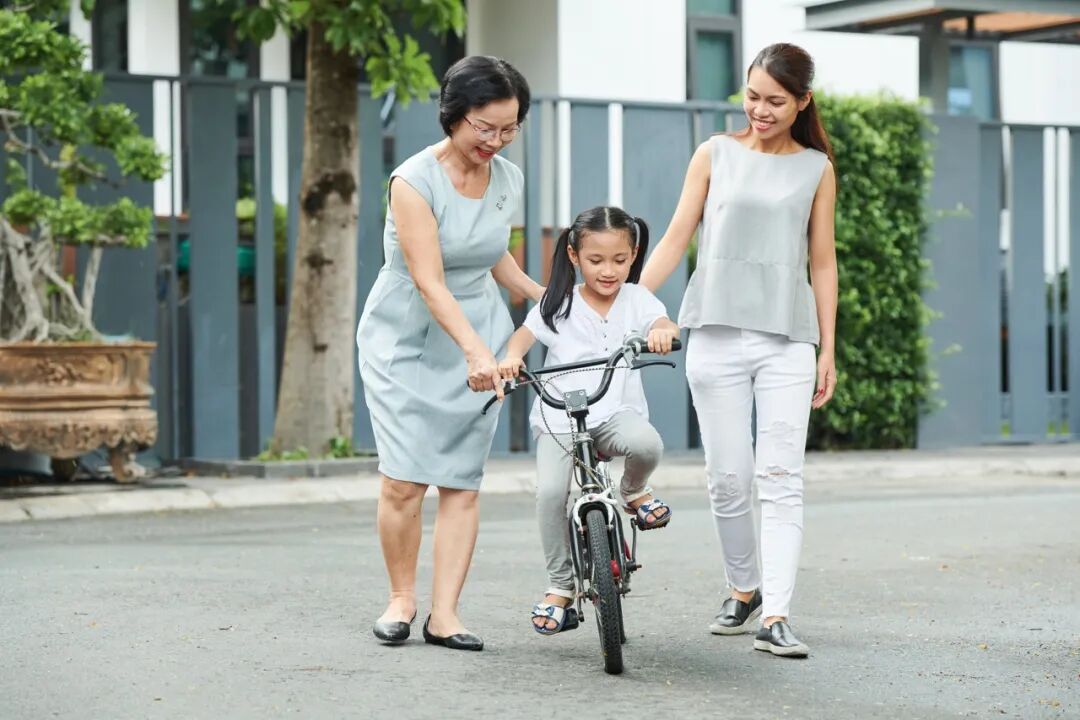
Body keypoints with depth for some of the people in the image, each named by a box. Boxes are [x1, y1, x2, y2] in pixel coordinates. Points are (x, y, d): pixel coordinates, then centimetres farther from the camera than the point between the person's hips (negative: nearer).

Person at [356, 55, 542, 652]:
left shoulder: (508, 180, 0)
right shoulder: (414, 182, -18)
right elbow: (429, 283, -25)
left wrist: (538, 293, 5)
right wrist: (476, 350, -36)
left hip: (479, 335, 4)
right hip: (407, 339, -4)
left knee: (462, 482, -2)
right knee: (403, 482, -10)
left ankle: (444, 614, 1)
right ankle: (401, 599, 9)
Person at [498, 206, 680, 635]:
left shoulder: (636, 299, 5)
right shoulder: (559, 304, 4)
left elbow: (665, 325, -10)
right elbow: (525, 334, -1)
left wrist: (662, 332, -36)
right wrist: (512, 357, -25)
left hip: (617, 411, 0)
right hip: (560, 417, 0)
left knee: (646, 443, -35)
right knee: (550, 491, -22)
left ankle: (634, 491, 2)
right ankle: (560, 587, -5)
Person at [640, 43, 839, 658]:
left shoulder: (815, 168, 9)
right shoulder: (716, 155, 7)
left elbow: (822, 262, 11)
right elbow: (675, 240, 7)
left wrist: (828, 351, 8)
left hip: (787, 340, 0)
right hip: (717, 335, 0)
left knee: (781, 477, -9)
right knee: (728, 477, 3)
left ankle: (775, 617, -14)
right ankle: (744, 589, 23)